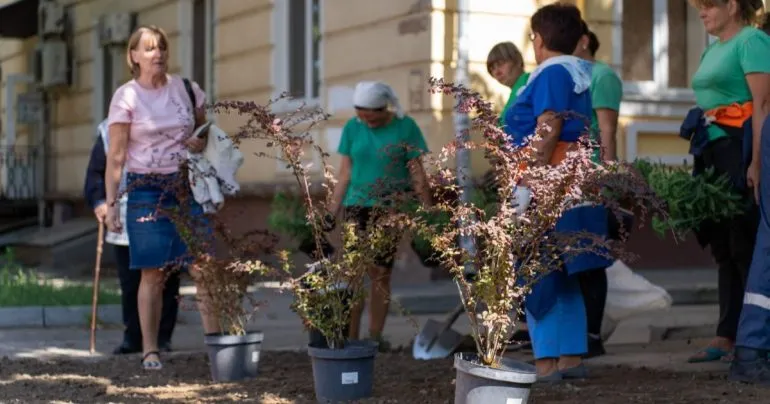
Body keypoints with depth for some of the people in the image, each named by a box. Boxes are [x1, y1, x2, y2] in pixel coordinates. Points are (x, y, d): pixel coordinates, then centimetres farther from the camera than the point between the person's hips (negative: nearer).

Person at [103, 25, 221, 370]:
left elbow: (204, 131, 21)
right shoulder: (125, 98, -4)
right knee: (153, 274, -1)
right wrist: (110, 204, -9)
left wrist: (201, 143, -2)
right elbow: (115, 157, -5)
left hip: (186, 187, 3)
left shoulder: (186, 89, 6)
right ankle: (150, 351, 9)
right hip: (147, 190, -3)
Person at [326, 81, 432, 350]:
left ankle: (375, 336, 11)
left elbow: (417, 173, 0)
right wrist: (332, 211, 3)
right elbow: (345, 173, 7)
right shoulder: (352, 128, 3)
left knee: (381, 274, 3)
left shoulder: (405, 127, -3)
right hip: (357, 206, 1)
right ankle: (351, 337, -4)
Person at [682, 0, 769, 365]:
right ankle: (727, 335, 12)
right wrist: (700, 160, 16)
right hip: (713, 151, 9)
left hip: (740, 149, -9)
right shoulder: (712, 49, 19)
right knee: (724, 246, 9)